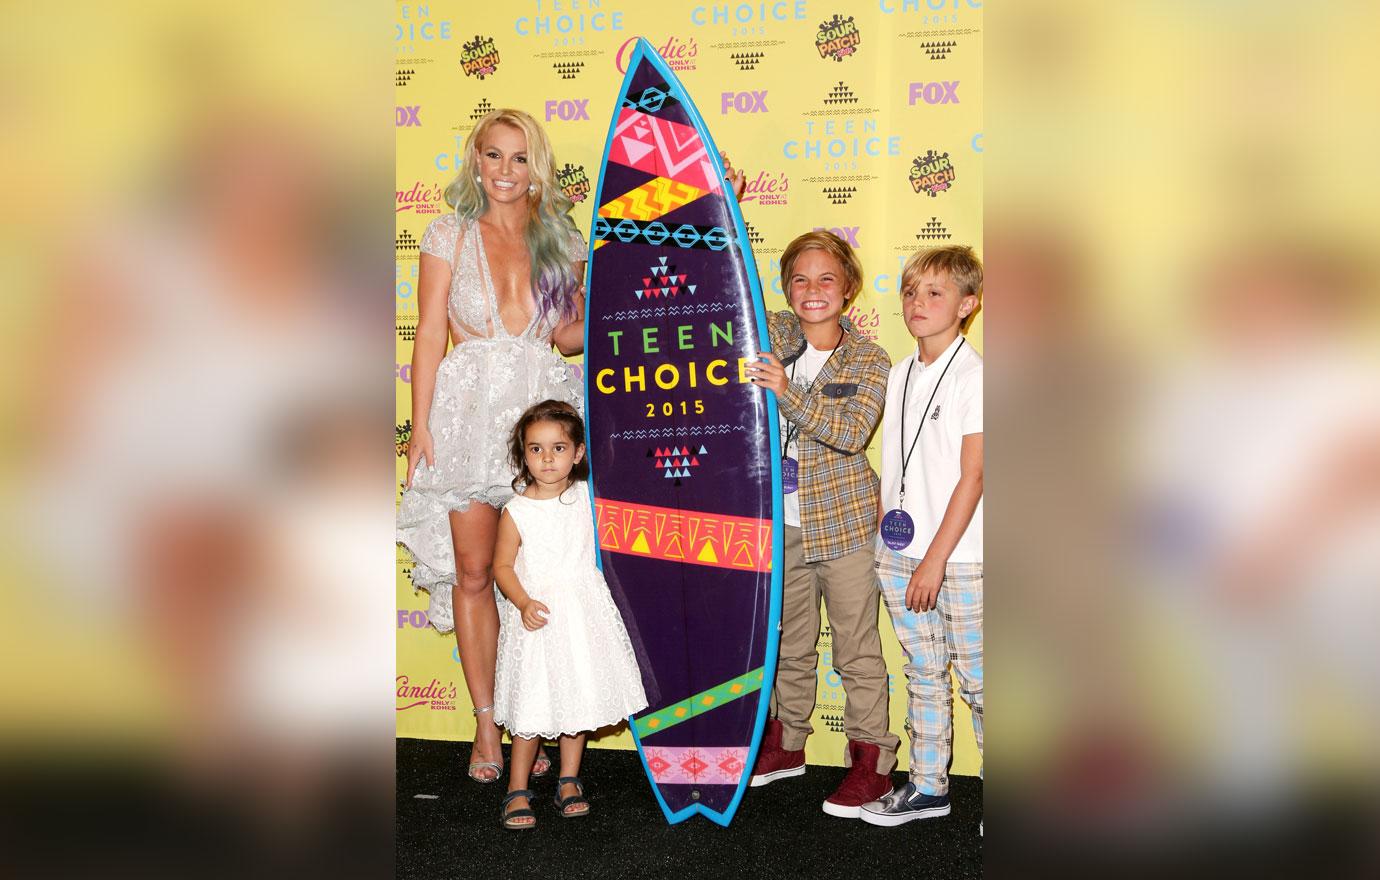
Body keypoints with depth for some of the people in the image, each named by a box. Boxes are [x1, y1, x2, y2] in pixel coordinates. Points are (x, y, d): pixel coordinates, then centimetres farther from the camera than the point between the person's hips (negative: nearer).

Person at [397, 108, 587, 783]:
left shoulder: (561, 240, 11)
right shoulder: (450, 233, 6)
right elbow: (430, 333, 2)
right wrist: (420, 425, -4)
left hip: (542, 408, 1)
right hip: (468, 406, -1)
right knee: (474, 571, 0)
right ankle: (486, 723, 10)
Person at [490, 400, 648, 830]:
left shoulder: (586, 496, -1)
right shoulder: (516, 512, -10)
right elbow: (503, 565, -6)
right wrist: (524, 603, -18)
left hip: (584, 613, 4)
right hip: (538, 616, -3)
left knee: (580, 699, 11)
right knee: (532, 706, -2)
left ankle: (569, 782, 26)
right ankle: (517, 790, 13)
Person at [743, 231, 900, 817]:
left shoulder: (869, 362, -5)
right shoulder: (774, 334, 3)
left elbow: (852, 432, -19)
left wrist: (789, 394, -29)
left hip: (842, 522, -3)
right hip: (782, 523, 3)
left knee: (857, 646, 4)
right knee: (790, 641, 18)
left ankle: (871, 758, 15)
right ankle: (786, 741, 34)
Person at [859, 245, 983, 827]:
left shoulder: (974, 375, -10)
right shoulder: (899, 375, 10)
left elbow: (972, 476, -13)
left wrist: (935, 559, -16)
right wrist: (882, 534, 7)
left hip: (959, 556, -6)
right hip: (898, 553, 6)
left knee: (975, 679, 2)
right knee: (923, 675, 15)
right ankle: (928, 786, 26)